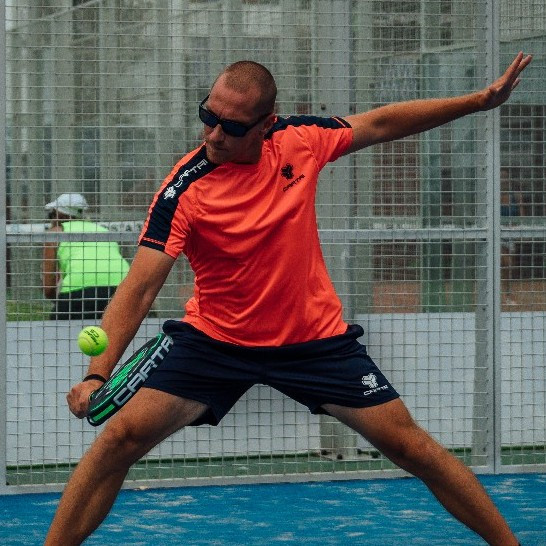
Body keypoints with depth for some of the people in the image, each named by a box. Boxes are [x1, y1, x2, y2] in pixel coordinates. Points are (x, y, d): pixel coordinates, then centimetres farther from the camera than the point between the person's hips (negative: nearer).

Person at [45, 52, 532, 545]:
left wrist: (480, 101, 6)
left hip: (317, 338, 2)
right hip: (216, 339, -2)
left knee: (409, 445, -1)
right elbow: (140, 288, -24)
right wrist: (98, 373, -36)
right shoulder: (184, 191, -20)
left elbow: (380, 123, 7)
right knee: (123, 436, -16)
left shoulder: (298, 140, -10)